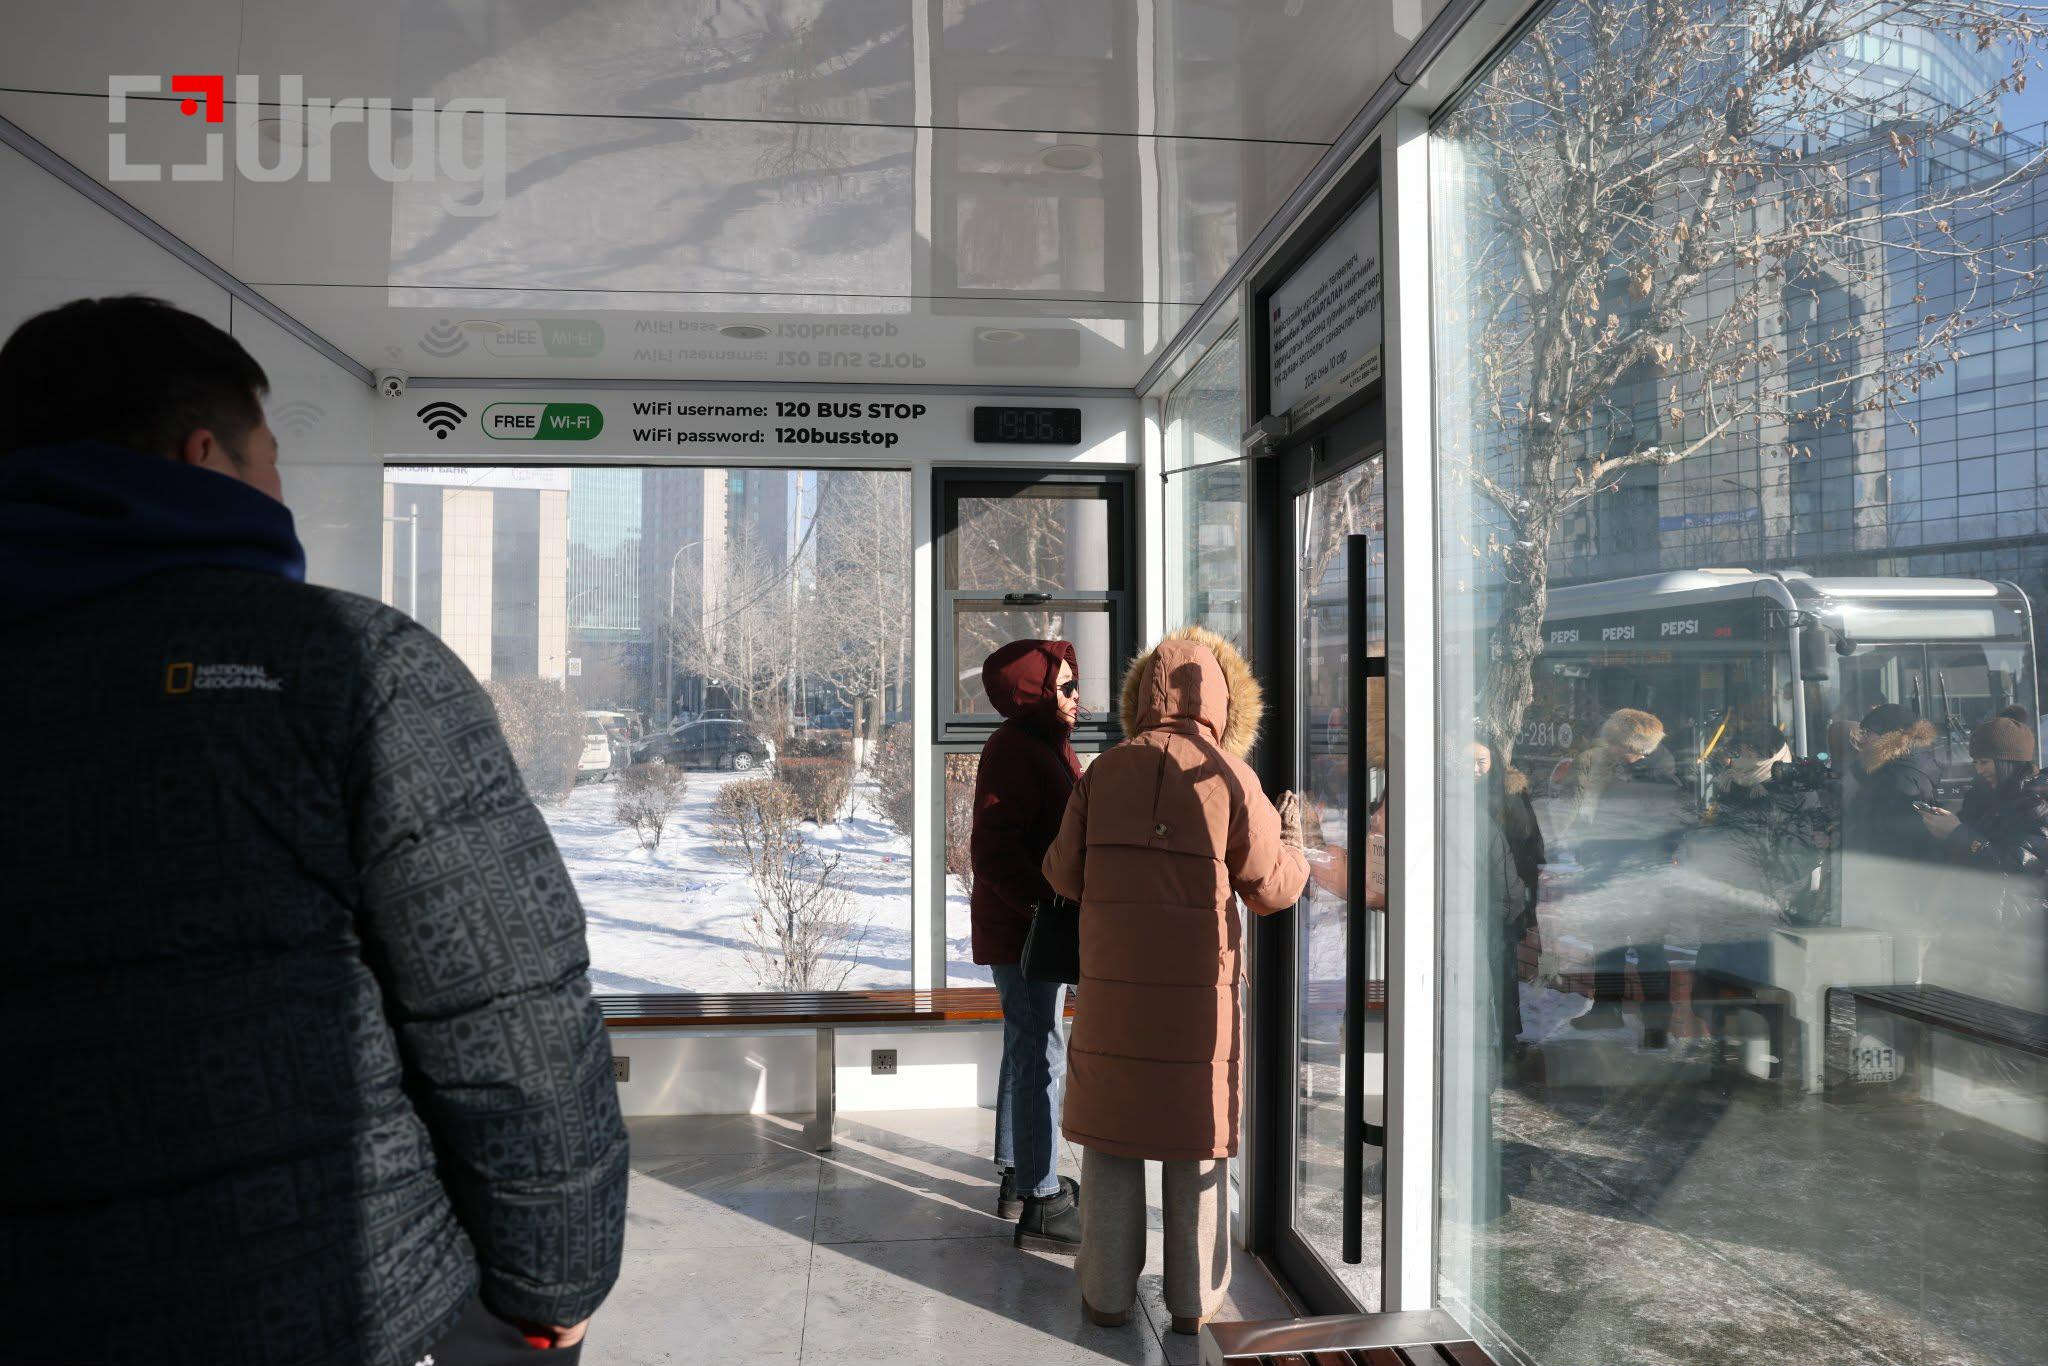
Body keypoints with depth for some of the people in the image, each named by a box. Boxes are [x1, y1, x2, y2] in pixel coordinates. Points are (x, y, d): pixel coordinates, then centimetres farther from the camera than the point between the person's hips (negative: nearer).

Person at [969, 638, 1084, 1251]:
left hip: (1037, 925, 11)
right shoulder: (1013, 751, -18)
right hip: (1023, 929, -11)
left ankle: (1018, 1177, 31)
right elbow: (993, 852, -25)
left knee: (1026, 1049, 18)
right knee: (1040, 1056, -6)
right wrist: (1048, 904, -28)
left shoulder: (1045, 746, 15)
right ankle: (1040, 1203, 1)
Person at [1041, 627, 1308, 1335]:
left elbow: (1066, 874, 5)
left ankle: (1108, 1291, 18)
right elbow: (1271, 886, -1)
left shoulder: (1105, 772, -1)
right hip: (1199, 991, -1)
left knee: (1112, 1134, 12)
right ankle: (1194, 1297, 18)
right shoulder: (1230, 778, -7)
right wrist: (1292, 837, 19)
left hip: (1113, 989, 2)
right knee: (1197, 1139, 10)